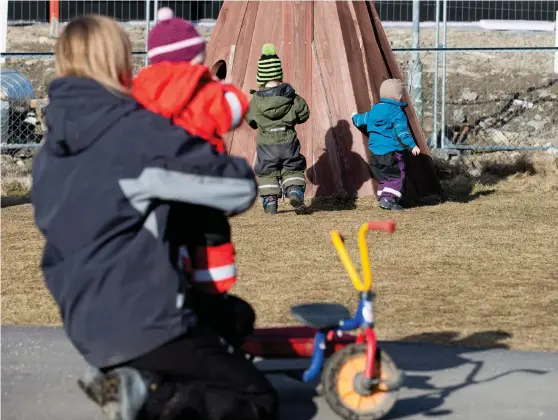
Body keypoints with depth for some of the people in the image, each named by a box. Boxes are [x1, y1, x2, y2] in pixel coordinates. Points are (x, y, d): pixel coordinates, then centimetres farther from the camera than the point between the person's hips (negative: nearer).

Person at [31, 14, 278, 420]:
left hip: (87, 328, 8)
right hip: (143, 322, -8)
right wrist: (241, 170, 13)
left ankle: (133, 385, 1)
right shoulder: (140, 131, -13)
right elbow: (242, 188, -10)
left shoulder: (49, 154, 10)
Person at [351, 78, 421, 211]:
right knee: (397, 175, -3)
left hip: (375, 153, 7)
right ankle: (389, 198, -15)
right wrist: (412, 145, -24)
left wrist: (355, 117, 49)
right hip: (391, 152, -7)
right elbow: (401, 131, -21)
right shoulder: (397, 112, -11)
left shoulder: (374, 110, 11)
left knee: (382, 176, 17)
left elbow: (362, 120, 27)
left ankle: (382, 197, 14)